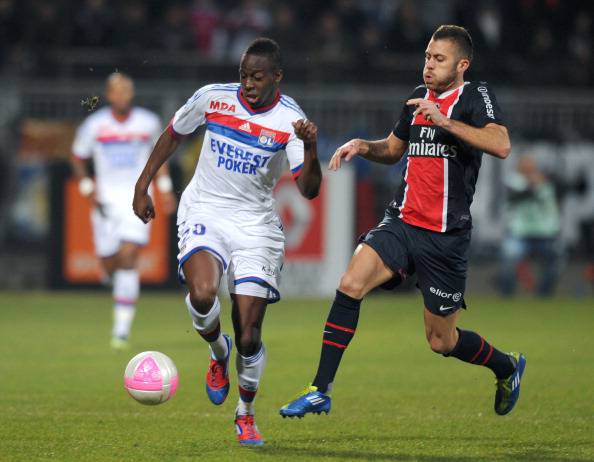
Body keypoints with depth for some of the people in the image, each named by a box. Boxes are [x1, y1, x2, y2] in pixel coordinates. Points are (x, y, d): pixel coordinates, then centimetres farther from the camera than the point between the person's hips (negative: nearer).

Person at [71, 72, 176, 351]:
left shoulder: (148, 123, 1)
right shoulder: (93, 125, -2)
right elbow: (78, 157, 10)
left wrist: (165, 188, 12)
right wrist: (87, 188, -3)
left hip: (137, 199, -1)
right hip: (106, 200, 1)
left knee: (128, 259, -16)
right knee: (110, 264, 4)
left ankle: (122, 328, -14)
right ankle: (113, 276, 47)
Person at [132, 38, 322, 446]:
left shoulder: (290, 120, -11)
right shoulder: (212, 98, -6)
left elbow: (309, 191, -16)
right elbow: (173, 136, 12)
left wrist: (311, 149, -34)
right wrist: (143, 186, 12)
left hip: (256, 224, 0)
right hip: (205, 212, 0)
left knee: (249, 335, -4)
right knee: (203, 293, -31)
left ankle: (246, 414, 23)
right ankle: (218, 354, 4)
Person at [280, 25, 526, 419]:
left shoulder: (475, 95, -7)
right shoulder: (419, 98, 13)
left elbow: (501, 145, -25)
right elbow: (393, 150, 29)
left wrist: (445, 122, -30)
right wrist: (362, 146, 7)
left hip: (446, 236, -5)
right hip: (402, 223, 5)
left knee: (442, 340, 5)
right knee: (350, 285, -20)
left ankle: (507, 367, 36)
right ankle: (320, 392, -16)